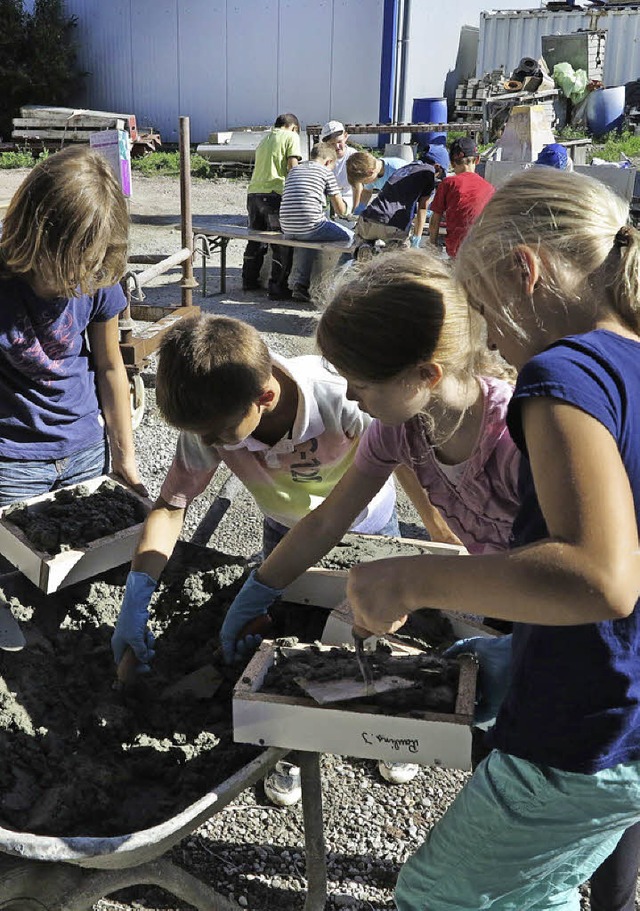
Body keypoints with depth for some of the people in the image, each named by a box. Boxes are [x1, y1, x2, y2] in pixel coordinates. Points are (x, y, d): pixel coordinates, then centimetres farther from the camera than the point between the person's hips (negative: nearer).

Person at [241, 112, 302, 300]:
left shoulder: (265, 139, 24)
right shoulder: (291, 137, 4)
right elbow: (292, 167, -7)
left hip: (253, 192, 7)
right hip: (274, 194, -7)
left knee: (255, 240, 20)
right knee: (282, 244, -1)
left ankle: (249, 281, 29)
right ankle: (277, 288, -3)